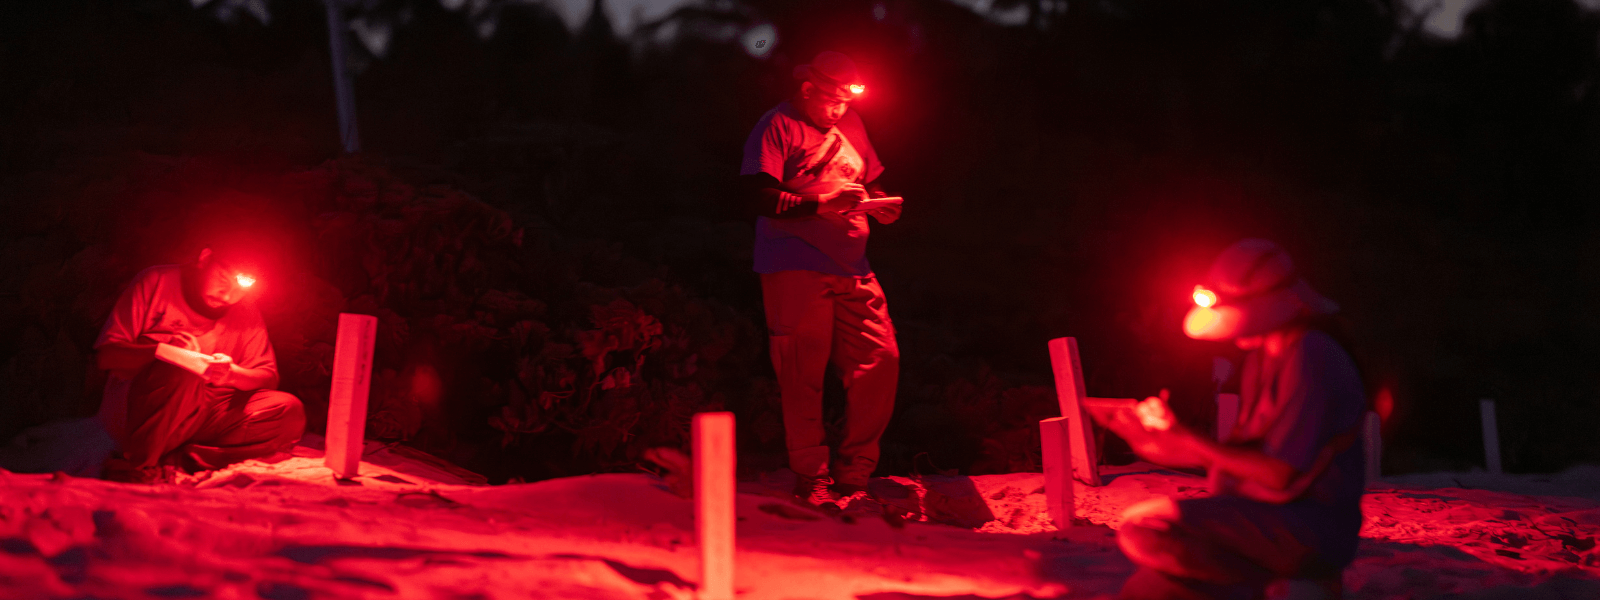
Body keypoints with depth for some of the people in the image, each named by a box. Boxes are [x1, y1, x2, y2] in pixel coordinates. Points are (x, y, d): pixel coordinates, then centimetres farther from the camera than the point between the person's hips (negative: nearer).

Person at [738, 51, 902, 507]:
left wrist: (880, 204, 4)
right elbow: (757, 193, -13)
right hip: (796, 270, -6)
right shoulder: (777, 126, -4)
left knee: (881, 360, -1)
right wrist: (819, 205, -20)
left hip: (852, 269, 7)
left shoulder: (851, 126, 17)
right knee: (804, 376, -3)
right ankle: (811, 478, 7)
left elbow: (870, 180, 27)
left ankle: (854, 472, 11)